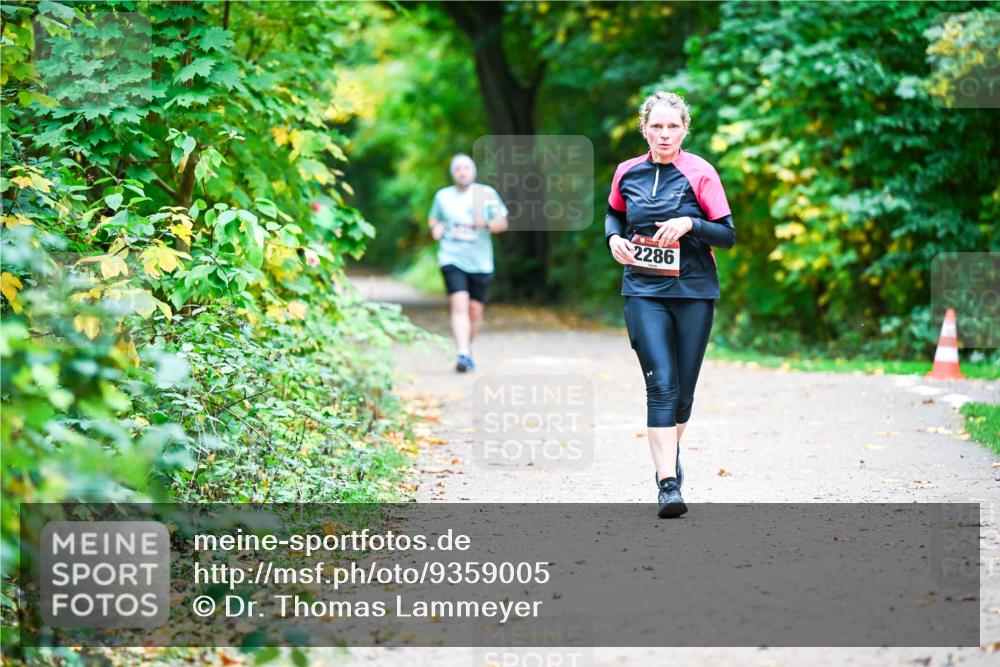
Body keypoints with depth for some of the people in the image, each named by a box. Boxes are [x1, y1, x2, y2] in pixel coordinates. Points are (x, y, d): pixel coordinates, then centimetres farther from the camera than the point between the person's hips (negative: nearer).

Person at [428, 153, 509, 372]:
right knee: (459, 305, -19)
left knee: (475, 311, 6)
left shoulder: (487, 194, 4)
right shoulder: (443, 196, 8)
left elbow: (503, 223, 4)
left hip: (480, 262, 1)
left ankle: (467, 349, 28)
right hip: (452, 259, -1)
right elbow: (433, 218, 24)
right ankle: (463, 354, -26)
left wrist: (486, 224, -16)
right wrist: (435, 227, 0)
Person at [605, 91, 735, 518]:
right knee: (660, 384, -12)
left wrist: (690, 224, -20)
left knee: (684, 389, 8)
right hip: (643, 292, 0)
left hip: (694, 292, 0)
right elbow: (613, 214, 23)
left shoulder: (700, 173, -4)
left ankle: (668, 457, 36)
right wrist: (614, 237, 2)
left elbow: (727, 234, -4)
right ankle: (669, 484, -16)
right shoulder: (628, 173, 4)